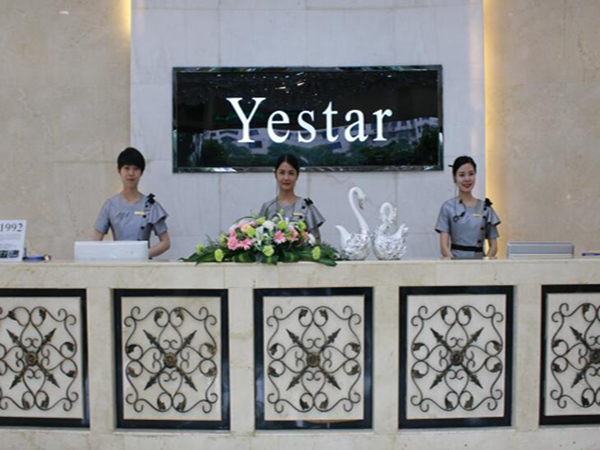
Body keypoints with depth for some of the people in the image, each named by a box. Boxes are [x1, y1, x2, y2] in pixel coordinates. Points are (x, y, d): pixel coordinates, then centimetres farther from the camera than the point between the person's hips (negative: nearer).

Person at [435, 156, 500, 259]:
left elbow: (493, 245, 10)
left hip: (479, 259, 1)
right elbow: (444, 246, -2)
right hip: (455, 259, -1)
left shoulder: (485, 207, 9)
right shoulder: (448, 207, 3)